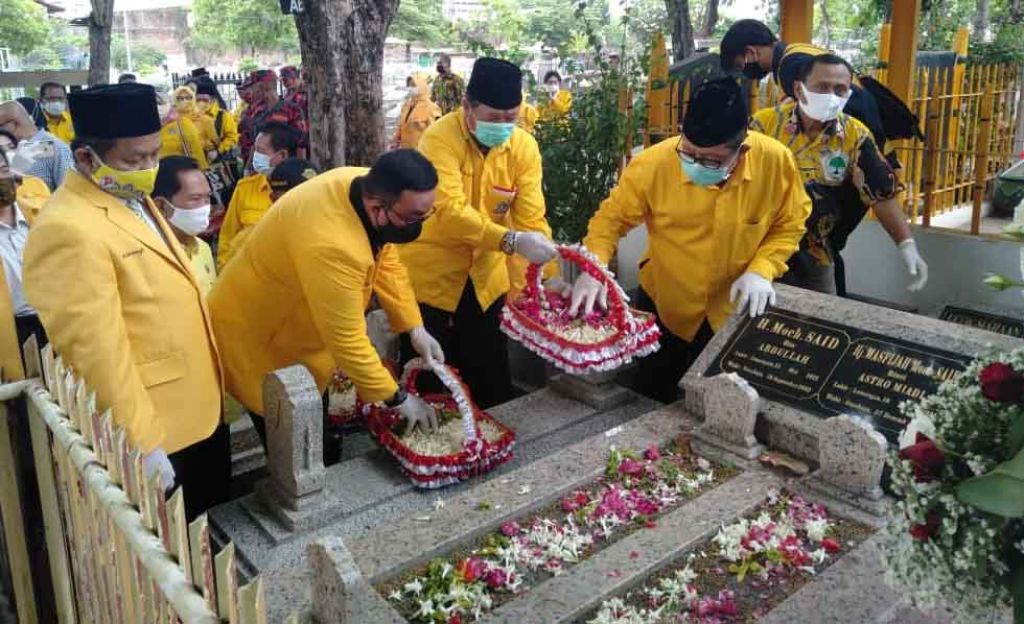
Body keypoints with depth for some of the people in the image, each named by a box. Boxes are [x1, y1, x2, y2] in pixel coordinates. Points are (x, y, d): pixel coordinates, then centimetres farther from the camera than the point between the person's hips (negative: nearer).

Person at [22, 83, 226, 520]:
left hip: (194, 414, 9)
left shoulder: (133, 199, 8)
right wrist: (142, 443, -23)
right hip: (150, 431, -9)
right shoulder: (69, 230, -24)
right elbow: (97, 349, -26)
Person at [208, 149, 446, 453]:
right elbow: (347, 339, -32)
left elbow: (385, 258, 0)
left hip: (299, 325, 8)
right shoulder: (332, 244, -40)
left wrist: (415, 328, -6)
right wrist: (397, 398, -22)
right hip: (256, 335, -8)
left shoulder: (369, 186, -15)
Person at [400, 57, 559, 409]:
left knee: (492, 380, 14)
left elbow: (532, 219, -11)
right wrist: (511, 241, -44)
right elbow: (450, 210, -33)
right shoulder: (440, 139, -21)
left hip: (486, 278, 4)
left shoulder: (524, 146, -7)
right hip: (430, 274, -4)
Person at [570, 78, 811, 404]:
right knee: (652, 399, 18)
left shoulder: (776, 161, -21)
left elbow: (789, 225, -5)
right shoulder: (652, 163, -24)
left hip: (736, 311, 1)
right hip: (663, 306, 0)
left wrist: (761, 270, -21)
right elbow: (612, 218, -11)